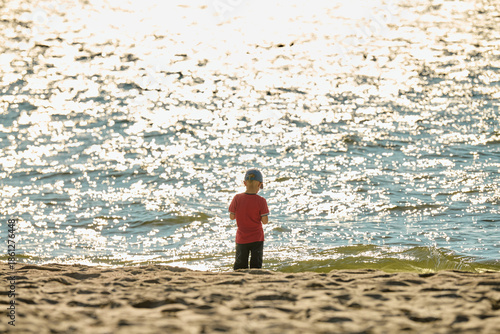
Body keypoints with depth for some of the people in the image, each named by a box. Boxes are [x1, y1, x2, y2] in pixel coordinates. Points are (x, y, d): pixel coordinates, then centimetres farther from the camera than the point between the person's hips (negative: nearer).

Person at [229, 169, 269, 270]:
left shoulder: (237, 198, -8)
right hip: (257, 239, -2)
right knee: (256, 266, 7)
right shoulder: (261, 201, -14)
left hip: (241, 239, 2)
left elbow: (232, 217, 1)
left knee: (239, 266, 13)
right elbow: (265, 221, -12)